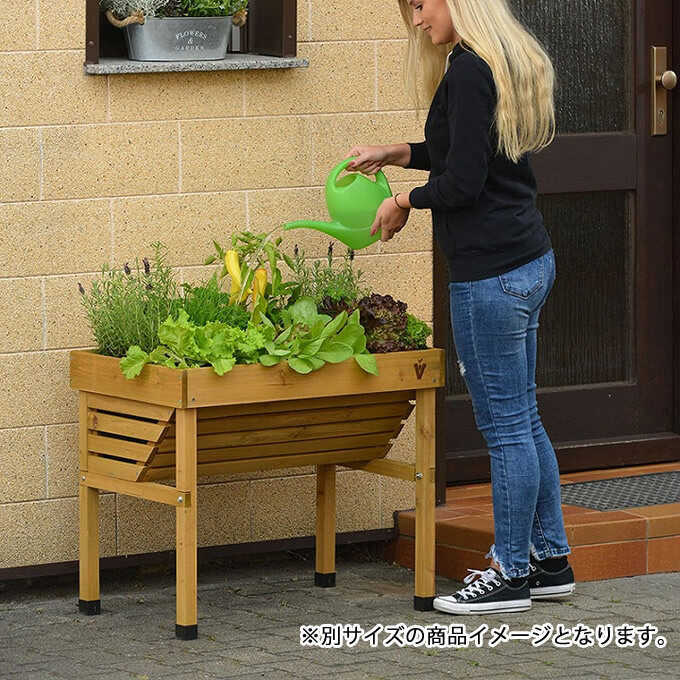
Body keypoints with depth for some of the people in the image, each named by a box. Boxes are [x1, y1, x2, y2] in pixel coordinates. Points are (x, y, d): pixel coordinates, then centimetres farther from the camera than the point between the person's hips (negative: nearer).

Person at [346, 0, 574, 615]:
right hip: (530, 260, 10)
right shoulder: (510, 62, 12)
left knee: (505, 424, -2)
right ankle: (550, 559, 23)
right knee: (522, 418, 16)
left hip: (491, 274, -10)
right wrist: (397, 154, 20)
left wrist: (405, 202, -2)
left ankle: (512, 573, 6)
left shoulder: (468, 72, -17)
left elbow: (463, 182, -19)